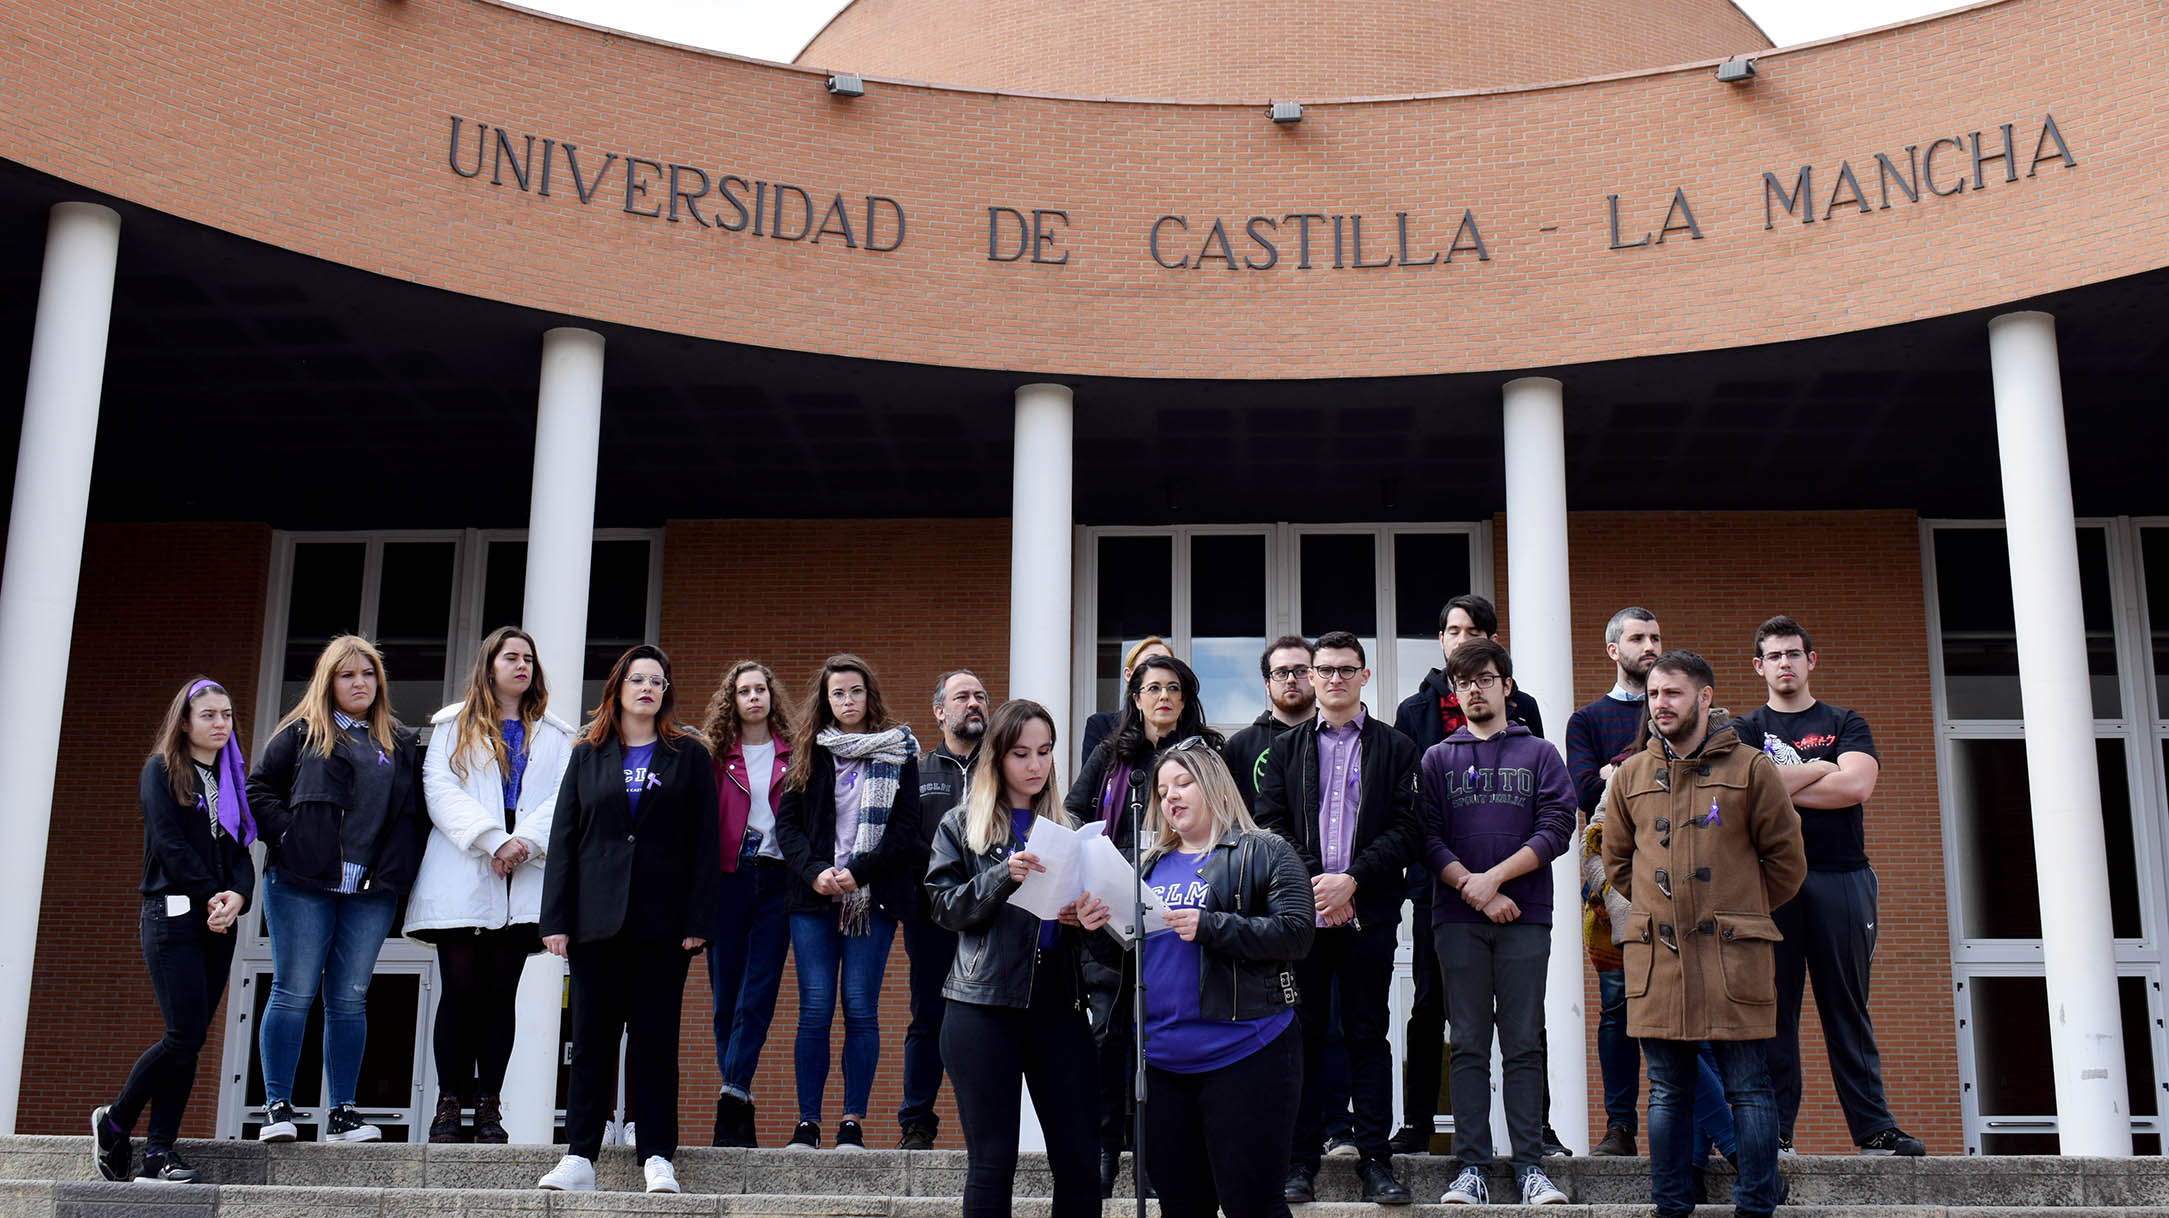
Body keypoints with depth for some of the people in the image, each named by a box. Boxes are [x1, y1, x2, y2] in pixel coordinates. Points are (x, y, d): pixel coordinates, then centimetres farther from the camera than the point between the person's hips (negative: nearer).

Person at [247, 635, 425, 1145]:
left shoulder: (401, 743, 17)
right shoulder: (299, 734, 8)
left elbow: (417, 810, 19)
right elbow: (259, 791, 5)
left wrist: (400, 863, 5)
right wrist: (290, 834, -8)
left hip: (372, 893, 3)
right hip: (302, 886, -3)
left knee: (349, 1000, 4)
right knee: (294, 994, -3)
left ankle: (342, 1113, 8)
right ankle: (278, 1107, 2)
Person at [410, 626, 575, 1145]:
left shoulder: (555, 736, 17)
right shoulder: (454, 726, 12)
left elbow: (564, 798, 5)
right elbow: (441, 789, -2)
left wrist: (526, 842, -13)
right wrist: (493, 840, -14)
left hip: (523, 881, 2)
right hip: (461, 879, -1)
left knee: (501, 993, 1)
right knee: (461, 990, -4)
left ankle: (489, 1106, 3)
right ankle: (449, 1104, 1)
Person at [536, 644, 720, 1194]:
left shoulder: (690, 757, 8)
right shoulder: (588, 756, 13)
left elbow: (704, 841, 3)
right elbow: (563, 838, 9)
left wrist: (698, 919, -7)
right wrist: (556, 918, -1)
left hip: (662, 921, -1)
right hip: (596, 917, 2)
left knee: (656, 1038, 1)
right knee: (592, 1037, 1)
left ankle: (657, 1156, 4)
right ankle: (579, 1157, 3)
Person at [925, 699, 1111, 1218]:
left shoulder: (1068, 826, 14)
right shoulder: (962, 824, 6)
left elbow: (1089, 903, 13)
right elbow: (945, 906, -3)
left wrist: (1088, 919, -10)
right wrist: (1002, 876, -18)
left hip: (1059, 1004, 3)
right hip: (983, 1005, -3)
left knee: (1078, 1160, 0)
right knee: (992, 1162, 0)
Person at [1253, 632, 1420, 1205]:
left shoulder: (1395, 748, 9)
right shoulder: (1286, 748, 14)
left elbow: (1406, 828, 0)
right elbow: (1271, 825, 5)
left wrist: (1351, 880, -11)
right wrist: (1315, 883, -8)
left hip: (1369, 914, -1)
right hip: (1300, 908, 1)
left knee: (1368, 1034, 2)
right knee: (1304, 1033, 3)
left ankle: (1376, 1159, 6)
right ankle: (1300, 1159, 8)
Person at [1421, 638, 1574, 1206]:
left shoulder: (1540, 754, 10)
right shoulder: (1437, 759, 13)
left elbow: (1556, 828, -2)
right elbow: (1428, 838, 3)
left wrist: (1495, 877, -11)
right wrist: (1473, 890, -10)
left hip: (1524, 918, -1)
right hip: (1457, 920, 1)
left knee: (1523, 1046, 0)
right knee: (1469, 1046, 1)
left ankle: (1529, 1165, 3)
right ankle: (1472, 1167, 2)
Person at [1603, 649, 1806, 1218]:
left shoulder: (1750, 769, 3)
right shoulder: (1632, 776, 13)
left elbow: (1786, 860, 7)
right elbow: (1616, 860, 23)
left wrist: (1738, 914, 9)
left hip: (1734, 956, -3)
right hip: (1656, 954, 3)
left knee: (1747, 1088, 0)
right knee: (1668, 1091, 7)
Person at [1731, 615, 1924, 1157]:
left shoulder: (1845, 724, 15)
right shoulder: (1745, 729, 14)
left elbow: (1857, 786, -4)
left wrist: (1780, 787, -4)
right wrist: (1819, 769, -3)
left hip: (1841, 877, 1)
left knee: (1848, 1010, 2)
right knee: (1774, 1008, -2)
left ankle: (1874, 1128, 4)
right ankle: (1775, 1130, 0)